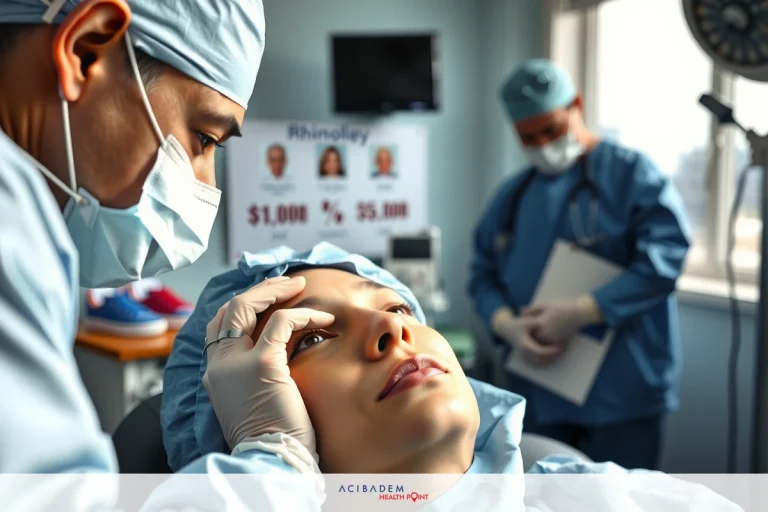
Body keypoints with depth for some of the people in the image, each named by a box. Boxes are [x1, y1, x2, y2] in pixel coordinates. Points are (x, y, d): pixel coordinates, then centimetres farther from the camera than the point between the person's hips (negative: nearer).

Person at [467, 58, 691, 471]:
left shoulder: (631, 173, -5)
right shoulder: (512, 195, 12)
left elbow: (665, 255, -17)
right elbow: (482, 273, 12)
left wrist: (579, 313, -20)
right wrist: (508, 325, -9)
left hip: (622, 390, -5)